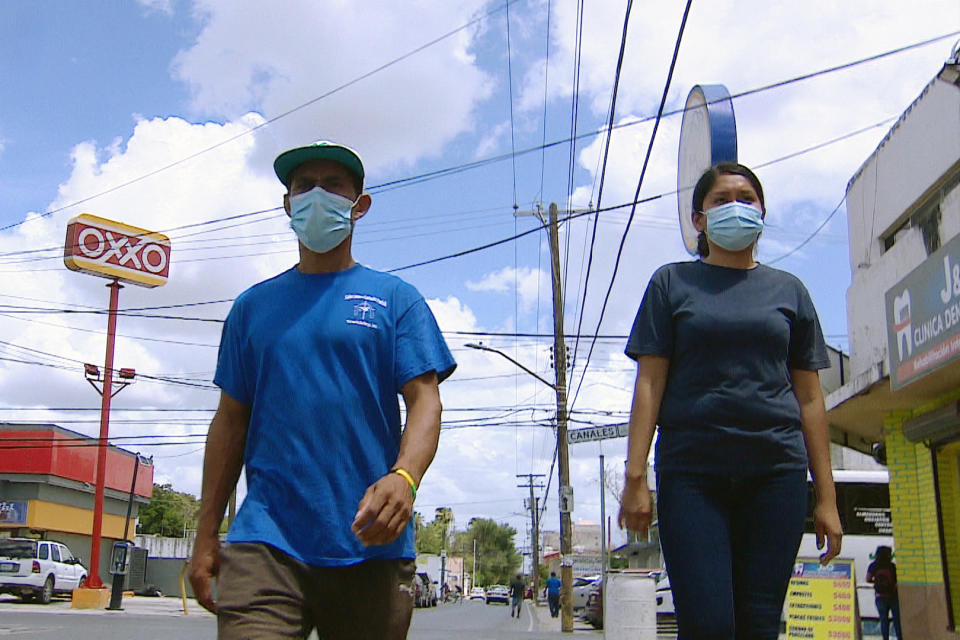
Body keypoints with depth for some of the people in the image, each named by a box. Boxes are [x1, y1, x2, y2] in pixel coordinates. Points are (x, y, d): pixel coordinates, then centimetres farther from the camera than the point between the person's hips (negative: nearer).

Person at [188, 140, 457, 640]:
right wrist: (206, 536, 10)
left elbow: (424, 399, -1)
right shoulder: (253, 306, 16)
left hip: (369, 545, 0)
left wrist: (404, 476, -23)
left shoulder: (395, 299, 9)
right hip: (264, 542, 1)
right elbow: (231, 420, 16)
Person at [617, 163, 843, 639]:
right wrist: (635, 477, -6)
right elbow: (650, 383, 3)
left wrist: (826, 496, 8)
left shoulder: (788, 291, 14)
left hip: (776, 470, 2)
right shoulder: (673, 283, 8)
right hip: (692, 471, -2)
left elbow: (810, 397, 12)